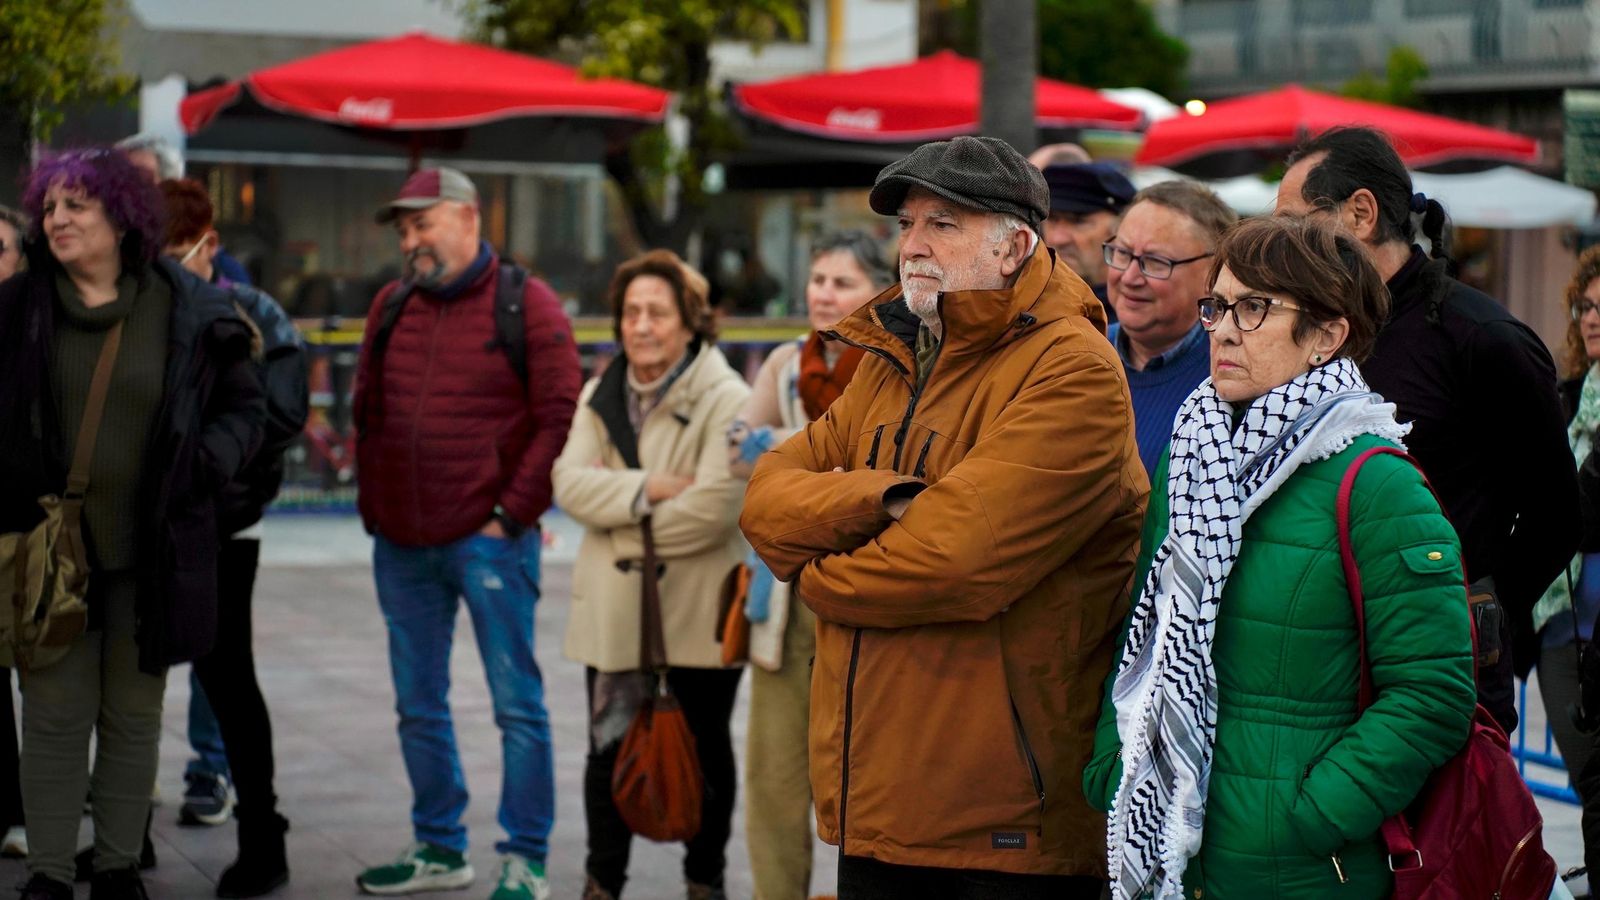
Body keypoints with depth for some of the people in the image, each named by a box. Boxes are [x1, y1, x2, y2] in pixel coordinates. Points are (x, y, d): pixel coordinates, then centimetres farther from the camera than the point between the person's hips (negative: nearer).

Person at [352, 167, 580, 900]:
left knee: (517, 703, -3)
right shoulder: (392, 306, 12)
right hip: (401, 545, 6)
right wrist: (372, 505, 10)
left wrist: (512, 515, -11)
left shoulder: (526, 304, -5)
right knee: (418, 706, 12)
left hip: (488, 539, -6)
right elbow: (368, 413, 19)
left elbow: (557, 418, -8)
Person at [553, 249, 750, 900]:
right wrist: (647, 488, -19)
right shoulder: (600, 396, 8)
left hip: (697, 609, -4)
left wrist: (631, 528, -11)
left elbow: (713, 506, -22)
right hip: (613, 608, 4)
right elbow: (570, 481, -5)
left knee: (704, 748, 11)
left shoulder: (725, 399, -12)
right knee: (608, 747, 8)